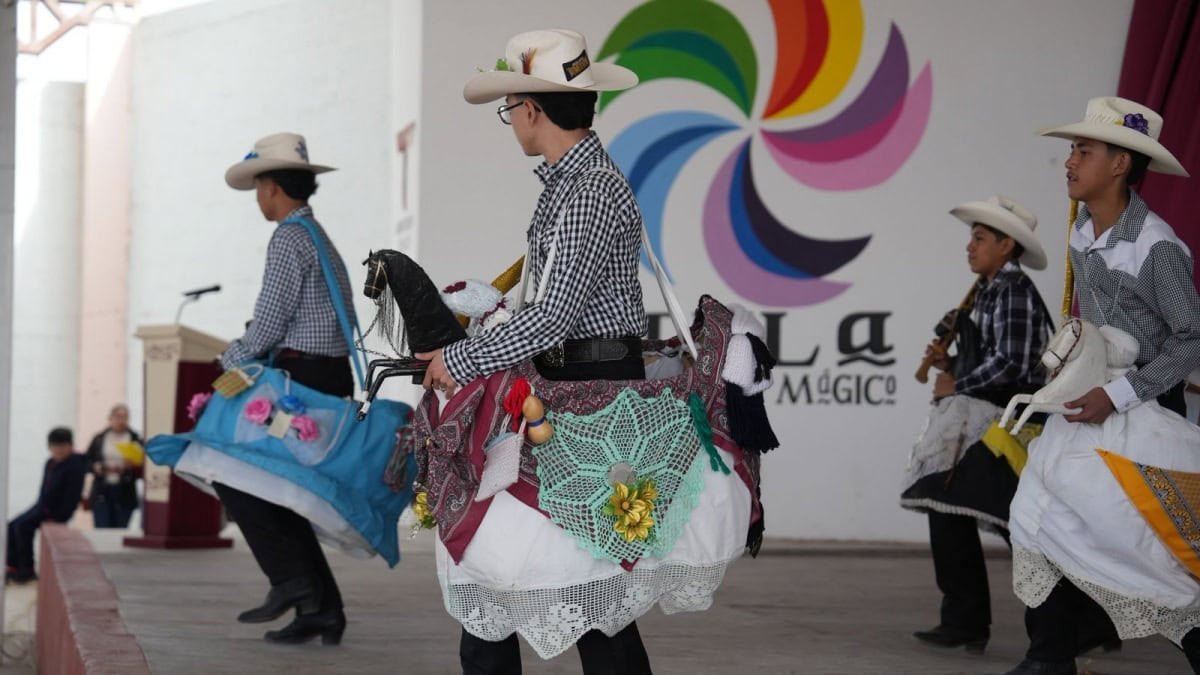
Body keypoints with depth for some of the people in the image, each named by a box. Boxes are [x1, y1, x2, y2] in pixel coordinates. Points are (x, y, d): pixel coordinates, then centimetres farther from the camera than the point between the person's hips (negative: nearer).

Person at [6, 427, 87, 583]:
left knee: (23, 526, -22)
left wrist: (58, 516, -21)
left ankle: (27, 570, -12)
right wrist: (39, 507, 5)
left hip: (56, 511, -9)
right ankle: (14, 567, 5)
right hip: (43, 507, 9)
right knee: (12, 526, 1)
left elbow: (72, 495, -20)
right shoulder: (50, 463, 9)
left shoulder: (75, 466, -17)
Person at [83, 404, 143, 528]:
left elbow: (142, 468, -1)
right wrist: (95, 467, -9)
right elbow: (86, 460, 11)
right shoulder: (99, 439, 8)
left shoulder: (136, 440, 2)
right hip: (101, 494, 1)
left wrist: (132, 466, -21)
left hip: (124, 495, -1)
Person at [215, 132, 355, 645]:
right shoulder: (322, 242, 22)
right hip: (330, 380, 10)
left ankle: (291, 578, -10)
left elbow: (268, 325, -15)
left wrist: (232, 358, 3)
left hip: (301, 381, -10)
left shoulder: (289, 240, -9)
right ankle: (320, 608, 5)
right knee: (277, 492, 10)